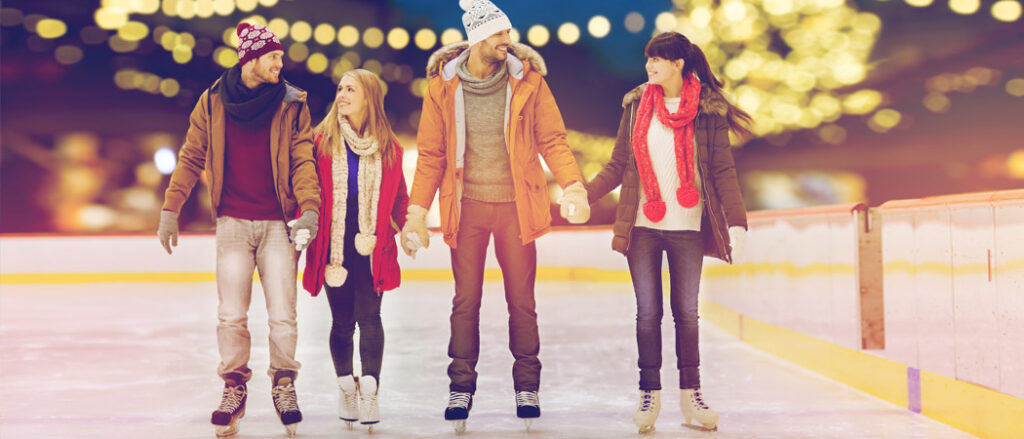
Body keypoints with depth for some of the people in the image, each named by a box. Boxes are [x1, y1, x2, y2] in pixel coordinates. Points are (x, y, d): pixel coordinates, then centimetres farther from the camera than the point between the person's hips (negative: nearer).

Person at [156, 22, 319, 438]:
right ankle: (234, 387, 18)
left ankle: (284, 383, 18)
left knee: (282, 315, -3)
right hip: (233, 223, 1)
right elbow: (191, 157, 10)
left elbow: (302, 161, -2)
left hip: (278, 224, 0)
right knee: (231, 315, 0)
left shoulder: (292, 104, 2)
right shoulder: (213, 102, 5)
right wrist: (171, 208, 6)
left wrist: (309, 208, -16)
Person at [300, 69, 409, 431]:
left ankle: (369, 392, 4)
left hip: (372, 247, 0)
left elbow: (398, 197, 12)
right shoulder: (322, 141, 1)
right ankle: (346, 389, 22)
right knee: (342, 321, 6)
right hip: (334, 245, 0)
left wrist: (405, 228, 1)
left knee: (369, 317, -5)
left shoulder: (388, 147, 4)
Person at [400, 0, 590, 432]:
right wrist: (417, 209, -1)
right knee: (465, 302, 6)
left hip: (515, 205, 0)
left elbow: (552, 139, 1)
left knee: (521, 301, 6)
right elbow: (431, 153, 4)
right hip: (467, 206, 0)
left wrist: (573, 184, -14)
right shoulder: (444, 85, -1)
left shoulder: (528, 80, -2)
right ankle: (461, 387, 18)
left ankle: (526, 387, 18)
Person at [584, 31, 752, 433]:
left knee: (686, 311, 5)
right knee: (648, 311, 2)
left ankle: (691, 393, 17)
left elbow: (723, 171, -3)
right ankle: (650, 394, 12)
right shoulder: (637, 105, 6)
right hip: (642, 226, 1)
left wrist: (737, 222, -11)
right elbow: (618, 165, 10)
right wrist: (585, 194, -2)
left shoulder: (708, 111, -1)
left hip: (687, 227, -1)